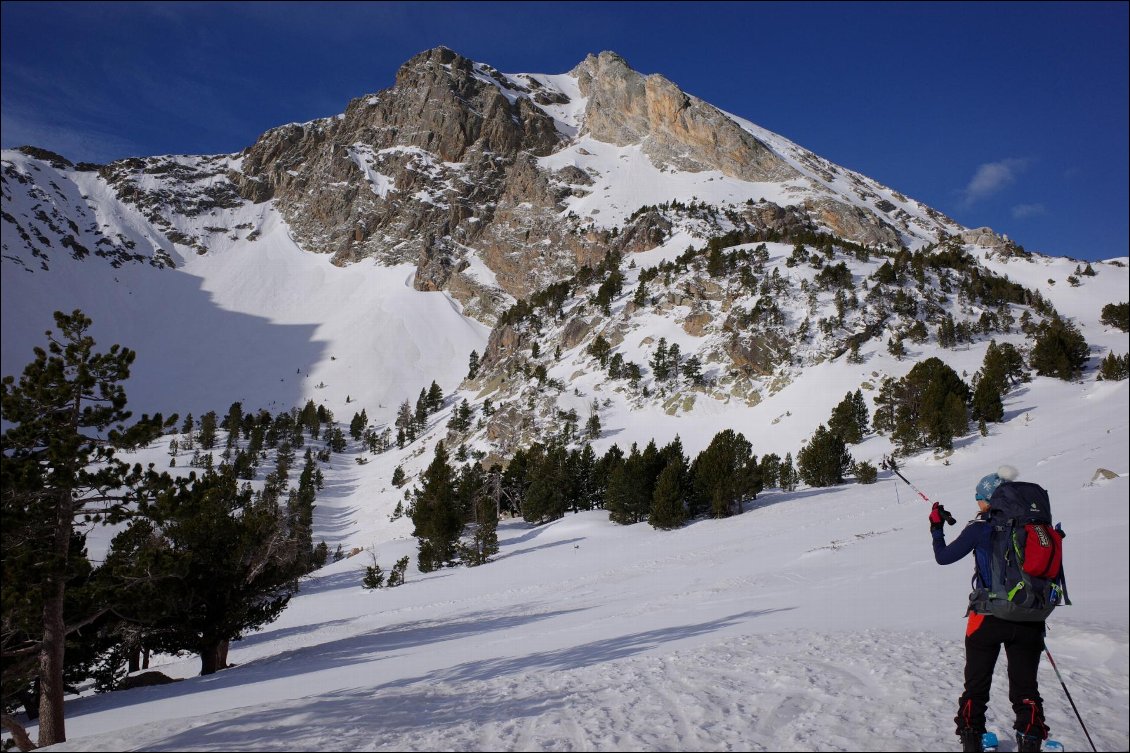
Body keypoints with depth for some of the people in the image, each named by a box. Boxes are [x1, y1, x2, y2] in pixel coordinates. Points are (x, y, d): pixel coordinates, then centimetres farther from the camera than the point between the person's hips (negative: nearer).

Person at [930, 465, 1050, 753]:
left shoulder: (980, 527, -9)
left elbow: (943, 557, -1)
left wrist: (936, 528, 14)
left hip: (989, 617, -3)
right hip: (1029, 619, 3)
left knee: (976, 685, 12)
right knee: (1025, 688, 12)